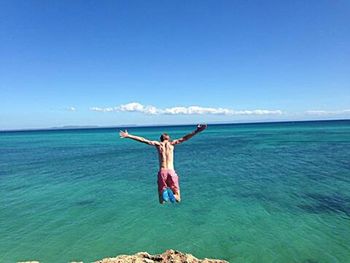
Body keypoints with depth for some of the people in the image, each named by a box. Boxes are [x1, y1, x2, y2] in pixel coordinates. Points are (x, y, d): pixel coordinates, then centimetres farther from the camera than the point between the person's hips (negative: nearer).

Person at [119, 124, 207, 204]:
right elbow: (184, 138, 10)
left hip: (162, 172, 1)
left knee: (162, 201, 12)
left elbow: (142, 140, 8)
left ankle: (164, 192, -24)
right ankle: (171, 193, -24)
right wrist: (196, 131, 15)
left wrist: (128, 135, 11)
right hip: (171, 172, 0)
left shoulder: (157, 144, 11)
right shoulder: (172, 143, 11)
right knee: (178, 199, 11)